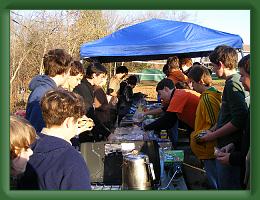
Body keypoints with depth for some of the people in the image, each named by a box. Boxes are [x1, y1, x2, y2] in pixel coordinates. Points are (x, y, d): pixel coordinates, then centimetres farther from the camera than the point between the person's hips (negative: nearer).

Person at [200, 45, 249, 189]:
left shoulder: (232, 84, -17)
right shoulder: (237, 81, 14)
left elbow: (239, 121, -25)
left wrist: (213, 136, -16)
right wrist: (213, 130, 15)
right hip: (227, 146, 10)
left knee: (228, 187, 1)